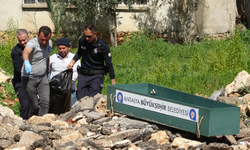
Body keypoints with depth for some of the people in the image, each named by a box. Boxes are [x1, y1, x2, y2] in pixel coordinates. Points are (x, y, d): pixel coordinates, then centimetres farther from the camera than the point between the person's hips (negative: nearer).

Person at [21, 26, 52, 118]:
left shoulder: (49, 43, 2)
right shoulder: (32, 43, -21)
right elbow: (26, 52, -45)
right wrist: (26, 62, -66)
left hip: (42, 78, 5)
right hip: (29, 78, -5)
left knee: (45, 102, -14)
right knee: (34, 106, -2)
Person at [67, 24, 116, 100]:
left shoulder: (103, 46, -14)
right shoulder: (82, 41, -2)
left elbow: (109, 64, -8)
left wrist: (113, 83, -7)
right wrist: (72, 62, 6)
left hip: (96, 76, -4)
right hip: (83, 74, 4)